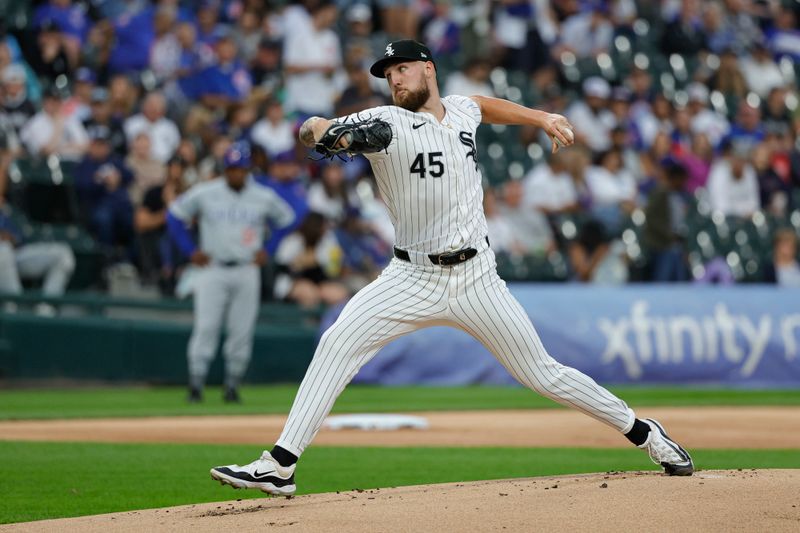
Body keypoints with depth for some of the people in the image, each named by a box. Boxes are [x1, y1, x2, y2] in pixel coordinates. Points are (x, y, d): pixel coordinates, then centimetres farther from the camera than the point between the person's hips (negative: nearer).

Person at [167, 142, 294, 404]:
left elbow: (287, 219, 17)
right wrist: (191, 250, 1)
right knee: (205, 328, -10)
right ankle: (196, 385, -7)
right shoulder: (204, 193, -1)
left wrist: (268, 250, 9)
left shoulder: (264, 197, 3)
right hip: (212, 270, -2)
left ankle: (232, 387, 10)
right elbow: (174, 215, 8)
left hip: (247, 272, 2)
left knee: (242, 332, 0)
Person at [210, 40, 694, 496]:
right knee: (337, 344, -20)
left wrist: (542, 118, 24)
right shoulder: (387, 123, -8)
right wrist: (328, 132, -46)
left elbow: (487, 105, 31)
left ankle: (644, 433, 22)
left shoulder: (462, 110, 5)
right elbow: (312, 127, -24)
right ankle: (280, 466, -20)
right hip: (413, 279, -1)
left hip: (476, 281, 1)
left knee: (543, 374, 4)